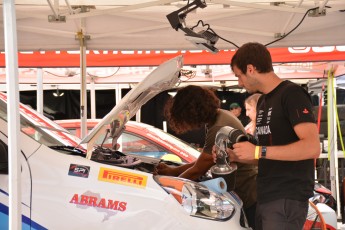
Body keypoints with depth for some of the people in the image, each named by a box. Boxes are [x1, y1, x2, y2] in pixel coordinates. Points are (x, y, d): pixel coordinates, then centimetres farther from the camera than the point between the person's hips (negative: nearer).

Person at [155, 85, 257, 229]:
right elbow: (202, 162, 15)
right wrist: (172, 171, 12)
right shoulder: (219, 116, 7)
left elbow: (197, 171, -16)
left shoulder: (219, 129, -24)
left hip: (250, 196, -10)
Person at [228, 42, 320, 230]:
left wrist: (258, 151, -22)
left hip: (286, 200, -8)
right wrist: (235, 157, 9)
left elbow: (312, 148, -21)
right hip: (264, 198, 9)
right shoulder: (262, 101, 19)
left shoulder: (292, 94, -9)